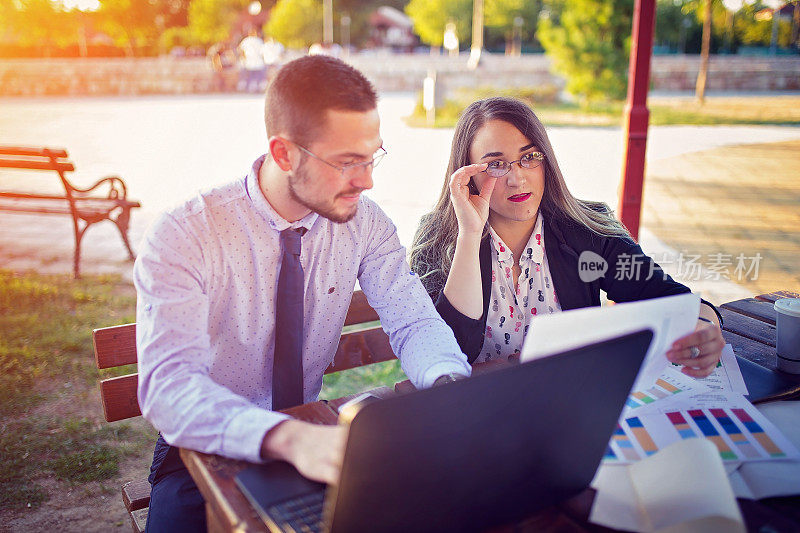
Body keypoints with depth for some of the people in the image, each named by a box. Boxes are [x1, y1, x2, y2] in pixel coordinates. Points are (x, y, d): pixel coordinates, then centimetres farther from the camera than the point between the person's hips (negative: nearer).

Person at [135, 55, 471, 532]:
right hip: (209, 454, -3)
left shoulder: (366, 222, -6)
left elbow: (415, 322, -8)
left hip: (315, 437, 3)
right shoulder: (181, 238, -20)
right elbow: (168, 384, -31)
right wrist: (288, 437, -48)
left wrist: (449, 386, -31)